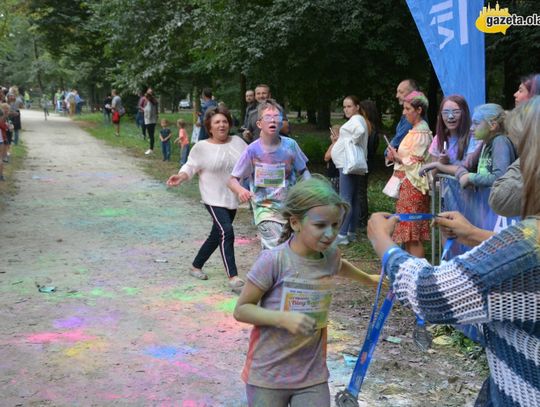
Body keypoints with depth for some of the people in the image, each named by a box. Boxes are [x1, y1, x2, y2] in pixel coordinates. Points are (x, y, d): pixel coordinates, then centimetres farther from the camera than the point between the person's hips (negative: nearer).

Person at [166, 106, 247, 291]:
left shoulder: (237, 142, 3)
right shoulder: (202, 147, -7)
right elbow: (191, 166, -4)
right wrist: (180, 177, -22)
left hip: (233, 198, 6)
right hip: (214, 199, -6)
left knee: (217, 235, 16)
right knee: (226, 232, -21)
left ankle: (196, 266, 35)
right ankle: (233, 277, -17)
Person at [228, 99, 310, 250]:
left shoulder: (290, 145, -5)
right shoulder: (253, 150, -11)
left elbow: (303, 171, 9)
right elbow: (233, 179, -6)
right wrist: (241, 191, -28)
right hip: (265, 209, -3)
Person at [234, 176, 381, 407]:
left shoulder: (330, 255, -3)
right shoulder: (274, 260, -20)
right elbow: (241, 310, -13)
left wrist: (369, 279, 39)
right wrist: (284, 318, -26)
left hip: (313, 375, 4)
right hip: (267, 375, -4)